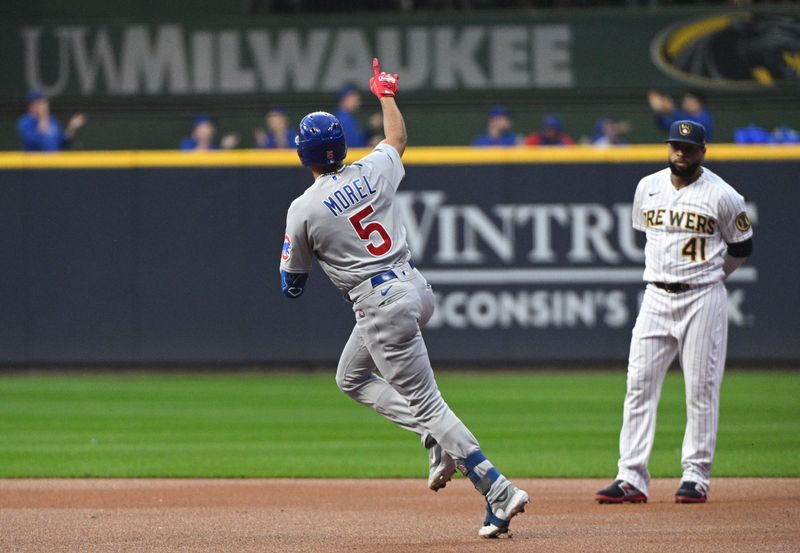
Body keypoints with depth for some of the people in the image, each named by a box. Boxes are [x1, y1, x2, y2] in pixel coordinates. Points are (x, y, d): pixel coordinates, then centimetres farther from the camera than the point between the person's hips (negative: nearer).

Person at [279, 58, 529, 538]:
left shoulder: (304, 210, -10)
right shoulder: (374, 171, 4)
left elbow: (293, 283, 1)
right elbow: (398, 139, 30)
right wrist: (386, 95, 45)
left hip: (382, 307, -7)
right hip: (417, 289, 7)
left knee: (427, 404, -4)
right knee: (352, 378, 25)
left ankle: (499, 493, -11)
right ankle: (438, 438, 10)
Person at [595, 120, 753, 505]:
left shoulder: (723, 196, -7)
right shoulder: (647, 188, 6)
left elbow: (742, 245, 5)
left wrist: (710, 277, 7)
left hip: (703, 300, -4)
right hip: (656, 297, 4)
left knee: (701, 388, -2)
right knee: (639, 385, -3)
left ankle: (696, 476, 5)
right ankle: (631, 479, -4)